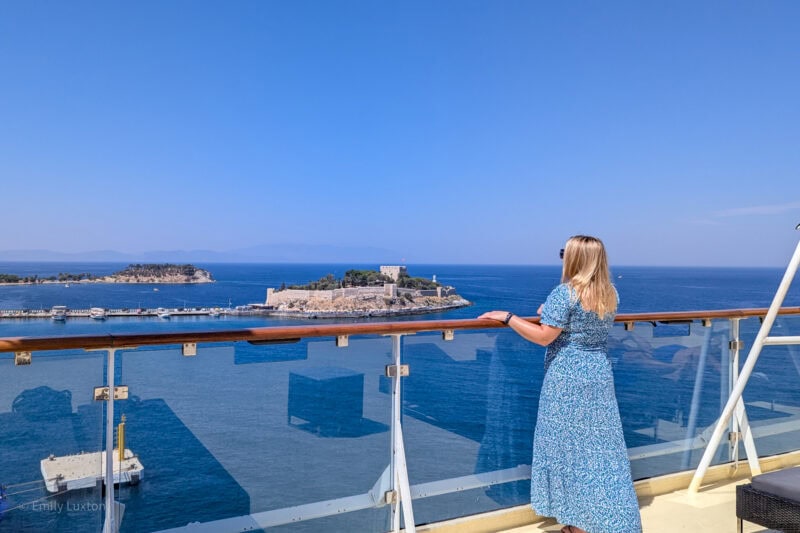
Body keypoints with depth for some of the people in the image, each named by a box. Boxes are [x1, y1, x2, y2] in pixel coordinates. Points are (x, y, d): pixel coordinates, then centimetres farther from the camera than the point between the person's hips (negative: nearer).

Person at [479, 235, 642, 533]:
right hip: (599, 374, 7)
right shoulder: (611, 294, 5)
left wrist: (507, 317, -13)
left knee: (570, 447, 5)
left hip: (567, 379, -7)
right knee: (601, 446, 14)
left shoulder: (565, 293, -17)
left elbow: (544, 336, -18)